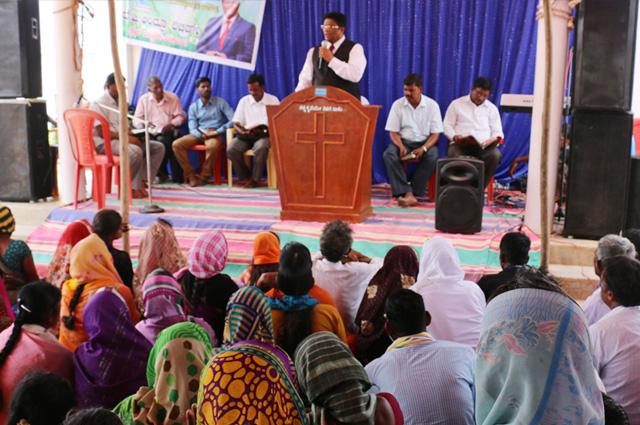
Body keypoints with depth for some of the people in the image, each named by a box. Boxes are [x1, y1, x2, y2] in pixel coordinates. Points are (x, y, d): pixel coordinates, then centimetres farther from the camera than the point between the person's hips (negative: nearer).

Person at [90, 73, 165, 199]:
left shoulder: (119, 102, 21)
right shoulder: (99, 104, -8)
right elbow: (101, 132, -16)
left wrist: (133, 136, -1)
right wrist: (125, 137, -23)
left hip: (123, 140, 9)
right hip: (105, 143, -9)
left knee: (158, 147, -5)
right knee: (135, 151, -37)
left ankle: (142, 181, -13)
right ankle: (132, 188, -22)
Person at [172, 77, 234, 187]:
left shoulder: (220, 102, 5)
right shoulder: (193, 107, 13)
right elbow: (192, 129, 4)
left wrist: (217, 131, -18)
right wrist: (202, 134, -20)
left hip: (215, 135, -4)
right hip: (199, 134, 4)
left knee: (212, 146, -40)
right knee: (176, 144, -21)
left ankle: (204, 177, -21)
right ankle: (191, 176, -18)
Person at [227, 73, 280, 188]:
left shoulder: (273, 100, 5)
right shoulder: (244, 101, 14)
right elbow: (236, 123, 12)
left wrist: (263, 131, -19)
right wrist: (242, 131, -12)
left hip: (264, 135, -3)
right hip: (246, 135, 3)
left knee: (261, 147, -39)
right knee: (231, 149, -27)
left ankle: (255, 179, -19)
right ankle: (247, 177, -9)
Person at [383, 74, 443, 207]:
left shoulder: (432, 105, -1)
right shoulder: (398, 105, 2)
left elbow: (435, 134, -3)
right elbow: (393, 132, 0)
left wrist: (423, 149, -22)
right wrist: (401, 147, -20)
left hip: (425, 142, -1)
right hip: (404, 141, 1)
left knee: (433, 156, -35)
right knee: (389, 154, -31)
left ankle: (414, 191, -32)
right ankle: (407, 194, -41)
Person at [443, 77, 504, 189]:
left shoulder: (492, 109, 22)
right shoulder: (457, 104, 16)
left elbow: (497, 131, 18)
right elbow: (447, 125, 12)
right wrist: (454, 136, -11)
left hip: (483, 145, 2)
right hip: (460, 144, -1)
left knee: (495, 155, -33)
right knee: (454, 155, -38)